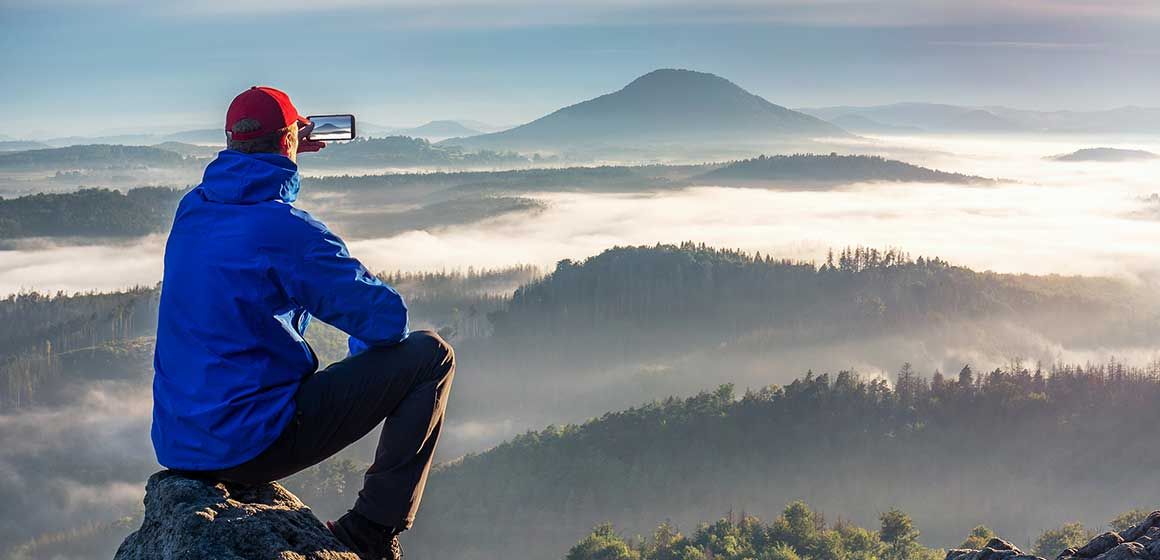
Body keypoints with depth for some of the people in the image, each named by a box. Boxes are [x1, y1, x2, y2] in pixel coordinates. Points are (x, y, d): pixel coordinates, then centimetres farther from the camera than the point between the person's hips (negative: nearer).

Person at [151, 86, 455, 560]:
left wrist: (280, 159, 32)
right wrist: (364, 353, 10)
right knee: (432, 354, -3)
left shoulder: (191, 211, 6)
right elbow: (387, 319, -12)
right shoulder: (287, 229, -17)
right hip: (253, 445, -8)